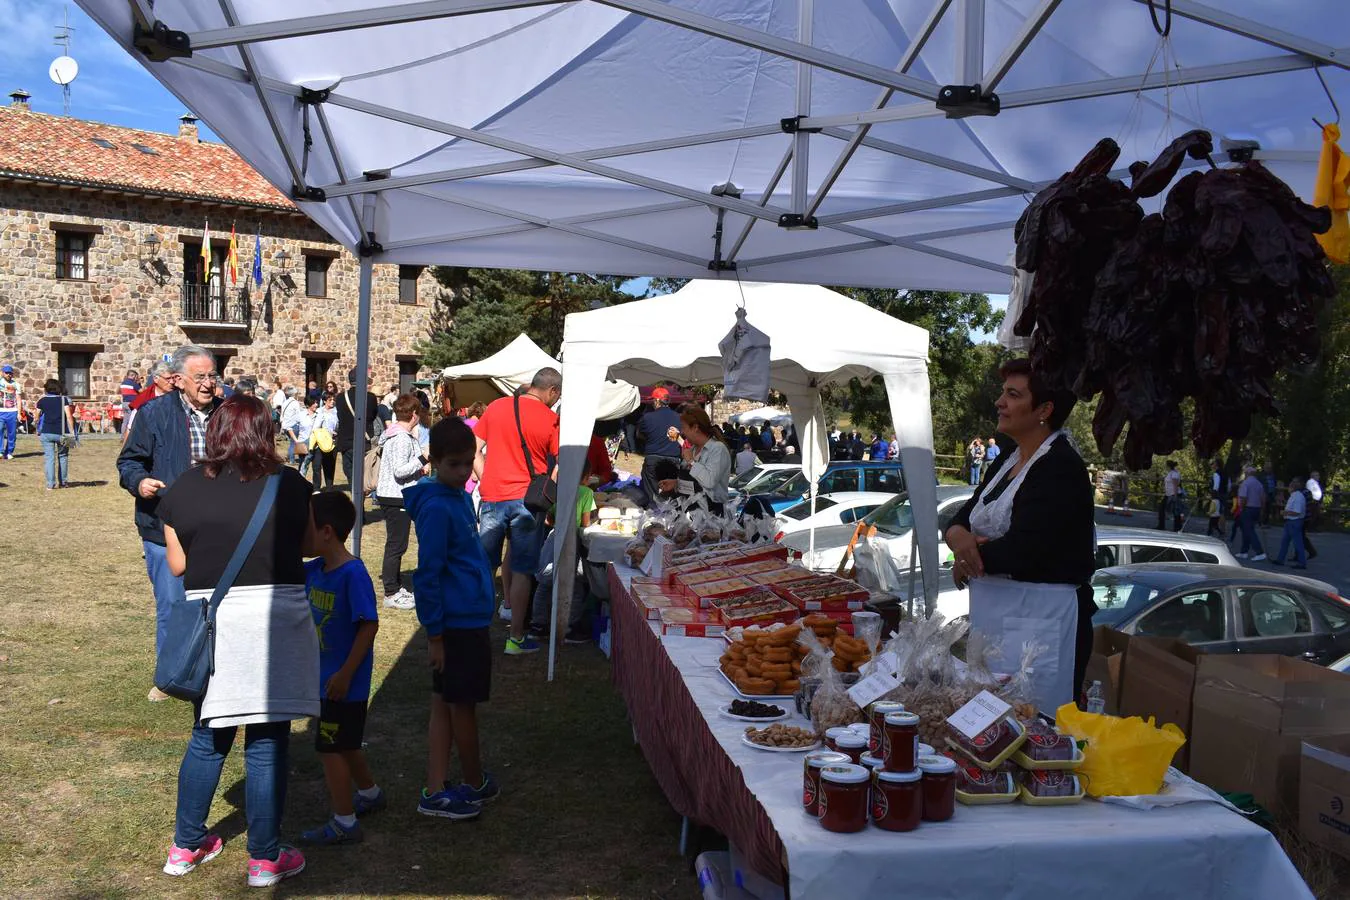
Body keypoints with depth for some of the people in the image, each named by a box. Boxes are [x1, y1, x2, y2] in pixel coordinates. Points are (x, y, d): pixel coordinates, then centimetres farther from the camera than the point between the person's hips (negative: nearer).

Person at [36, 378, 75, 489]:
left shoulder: (42, 401, 3)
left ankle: (51, 484, -4)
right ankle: (63, 482, 18)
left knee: (49, 457, 1)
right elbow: (69, 416, -8)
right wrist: (72, 432, -5)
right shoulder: (64, 399, 0)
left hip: (46, 433, 0)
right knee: (63, 456, 15)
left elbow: (37, 417, 9)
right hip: (61, 433, 0)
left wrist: (38, 430, 26)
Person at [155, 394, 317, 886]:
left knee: (208, 736, 19)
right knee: (267, 742, 8)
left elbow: (176, 563, 5)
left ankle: (185, 846, 31)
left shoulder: (182, 490, -2)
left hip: (210, 621, 2)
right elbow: (308, 544, 6)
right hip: (274, 619, -2)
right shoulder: (290, 486, -6)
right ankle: (265, 858, 17)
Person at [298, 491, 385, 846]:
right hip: (324, 676, 9)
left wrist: (345, 674, -22)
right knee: (344, 742, 23)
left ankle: (344, 823, 12)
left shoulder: (353, 573, -23)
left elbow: (370, 625, -24)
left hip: (344, 680, -9)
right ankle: (369, 793, 44)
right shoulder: (314, 570, 2)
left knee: (330, 747, 0)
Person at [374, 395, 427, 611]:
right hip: (396, 498, -11)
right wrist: (422, 460, -19)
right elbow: (399, 471, -25)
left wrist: (419, 470, 18)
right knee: (396, 544, -4)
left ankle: (396, 587, 27)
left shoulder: (394, 435, 13)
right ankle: (391, 594, 3)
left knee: (397, 544, 17)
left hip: (394, 497, 11)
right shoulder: (402, 438, -19)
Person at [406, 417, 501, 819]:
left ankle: (435, 791, 20)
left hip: (471, 619, 9)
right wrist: (435, 633, -16)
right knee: (462, 706, 8)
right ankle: (475, 784, 25)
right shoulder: (436, 507, -17)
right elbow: (427, 574, -18)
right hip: (457, 622, -9)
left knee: (446, 704, 12)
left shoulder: (461, 497, 10)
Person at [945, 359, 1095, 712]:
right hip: (992, 617, 9)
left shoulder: (1061, 468, -14)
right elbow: (964, 516, 15)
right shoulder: (1006, 462, 15)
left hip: (1041, 620, -9)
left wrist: (968, 560, -5)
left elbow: (1019, 551, -22)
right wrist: (957, 535, -9)